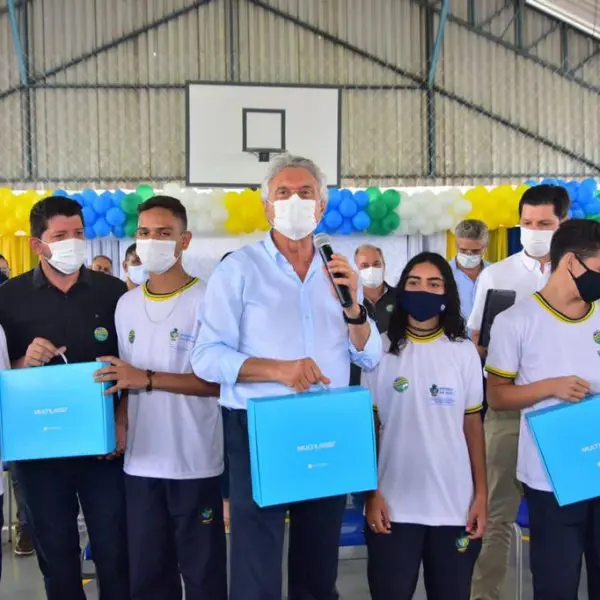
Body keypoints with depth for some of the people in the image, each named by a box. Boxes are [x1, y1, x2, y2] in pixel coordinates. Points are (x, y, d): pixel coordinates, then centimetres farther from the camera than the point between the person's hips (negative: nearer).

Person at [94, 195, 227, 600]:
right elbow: (127, 379, 16)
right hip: (141, 462, 5)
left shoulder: (207, 300, -8)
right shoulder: (126, 304, 10)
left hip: (195, 463, -5)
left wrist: (149, 379, -19)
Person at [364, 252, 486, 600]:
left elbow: (473, 424, 5)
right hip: (395, 505, -1)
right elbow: (368, 425, 2)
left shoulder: (464, 351, 2)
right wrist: (371, 493, -3)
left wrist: (481, 494, 1)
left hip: (455, 505, 1)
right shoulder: (381, 349, -1)